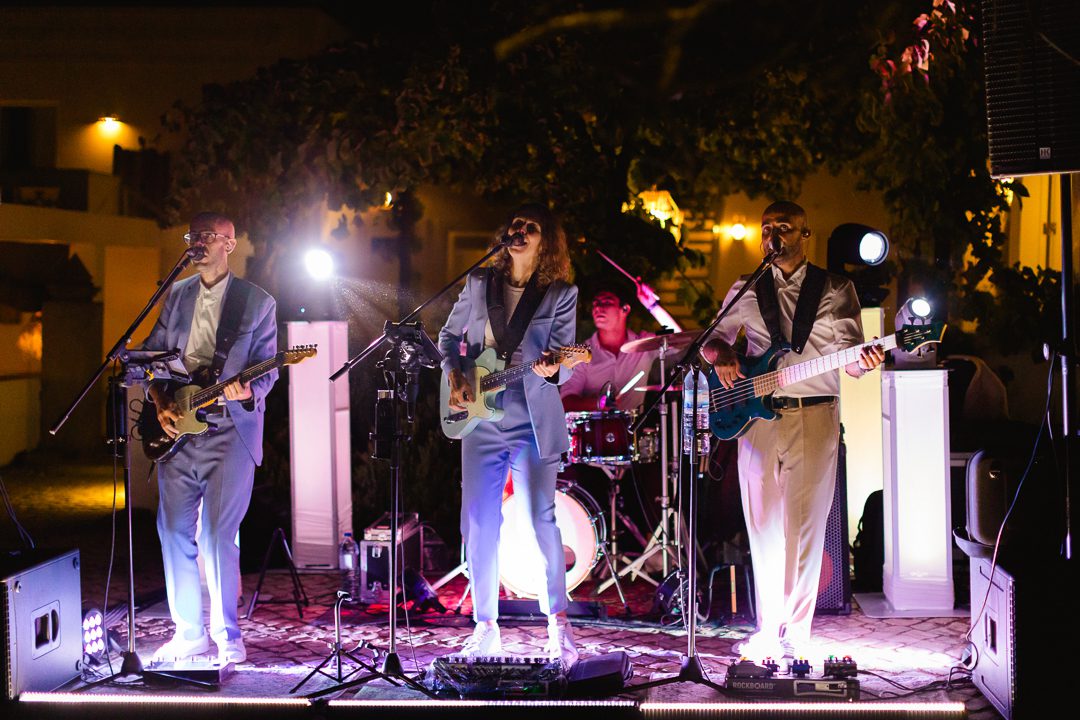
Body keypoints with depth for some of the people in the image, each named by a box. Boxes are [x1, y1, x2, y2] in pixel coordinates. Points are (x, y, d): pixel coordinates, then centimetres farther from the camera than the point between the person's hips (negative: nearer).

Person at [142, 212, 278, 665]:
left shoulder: (258, 302, 3)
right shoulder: (176, 295, 14)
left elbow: (267, 368, 0)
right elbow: (153, 355, 16)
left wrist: (249, 392, -21)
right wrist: (161, 405, 1)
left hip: (229, 429, -4)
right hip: (177, 428, 5)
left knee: (219, 535, -8)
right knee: (174, 531, 4)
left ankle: (227, 636, 3)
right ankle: (189, 634, 15)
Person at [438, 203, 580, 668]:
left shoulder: (560, 294, 0)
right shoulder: (479, 283, 9)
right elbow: (450, 336, 18)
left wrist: (551, 369, -29)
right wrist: (455, 376, 1)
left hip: (532, 421, -3)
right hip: (480, 419, 3)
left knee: (540, 520, -10)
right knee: (478, 525, 3)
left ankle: (558, 620, 4)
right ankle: (486, 626, 12)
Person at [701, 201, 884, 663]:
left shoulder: (835, 289, 7)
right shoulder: (745, 291, 13)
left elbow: (847, 354, 3)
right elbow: (715, 338, 17)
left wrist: (861, 362, -21)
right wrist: (722, 357, -6)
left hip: (814, 416, -2)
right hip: (757, 415, 2)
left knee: (803, 528, -3)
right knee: (763, 527, 3)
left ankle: (795, 633, 3)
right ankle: (769, 629, 11)